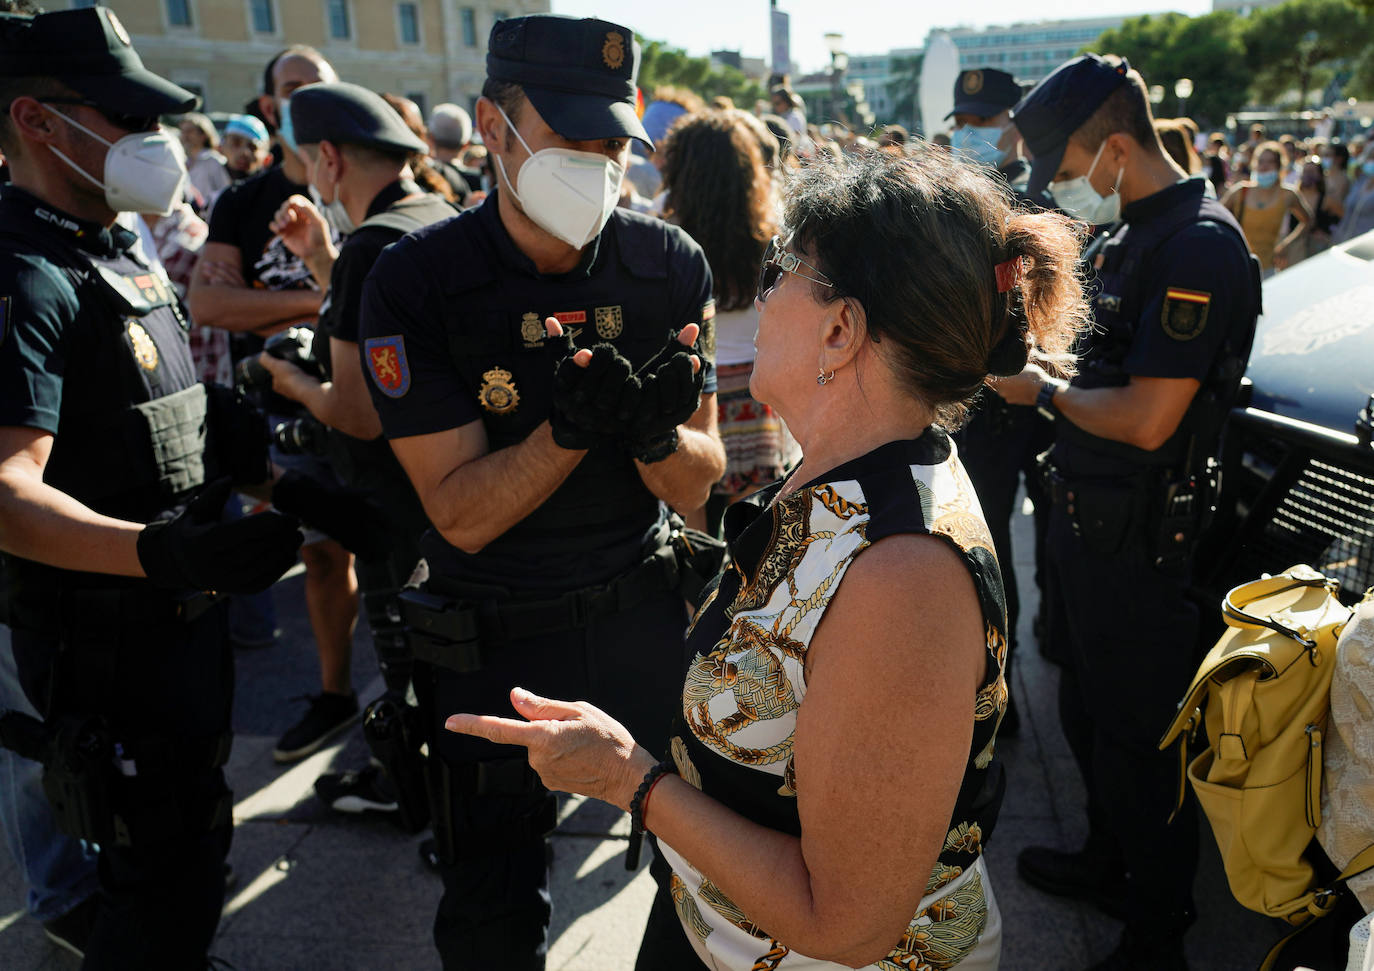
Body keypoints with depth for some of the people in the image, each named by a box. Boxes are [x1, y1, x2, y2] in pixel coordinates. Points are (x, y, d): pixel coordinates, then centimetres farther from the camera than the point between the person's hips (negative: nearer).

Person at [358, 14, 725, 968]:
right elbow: (462, 513, -18)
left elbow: (699, 487, -7)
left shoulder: (671, 265, -9)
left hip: (643, 611, 2)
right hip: (491, 638, -1)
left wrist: (655, 434, -29)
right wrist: (571, 429, -34)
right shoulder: (417, 281, -16)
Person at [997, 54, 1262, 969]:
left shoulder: (1200, 246, -20)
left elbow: (1147, 418, -26)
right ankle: (1109, 862, 45)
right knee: (1087, 712, 23)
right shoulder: (1126, 235, 11)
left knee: (1137, 738, 5)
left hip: (1138, 542, -10)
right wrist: (1039, 369, 4)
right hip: (1086, 517, 10)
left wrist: (1043, 391, -12)